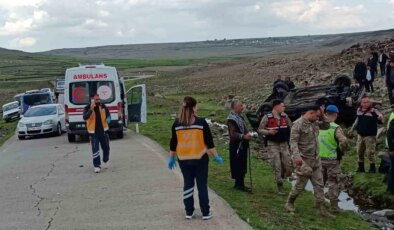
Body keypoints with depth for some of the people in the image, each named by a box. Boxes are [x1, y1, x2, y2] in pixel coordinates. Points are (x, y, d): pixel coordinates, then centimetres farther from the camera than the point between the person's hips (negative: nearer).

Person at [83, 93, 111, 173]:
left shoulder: (103, 106, 1)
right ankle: (97, 166, 1)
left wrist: (108, 118, -5)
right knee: (95, 150, -7)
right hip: (93, 132, -4)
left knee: (106, 148, 13)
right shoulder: (87, 108, -9)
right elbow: (85, 117, -26)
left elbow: (108, 114, 16)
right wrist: (91, 109, -34)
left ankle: (105, 161, 37)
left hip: (103, 131, 4)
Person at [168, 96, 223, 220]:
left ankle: (189, 212, 17)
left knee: (188, 184, 13)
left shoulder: (177, 123, -3)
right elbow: (209, 141, -7)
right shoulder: (201, 122, -10)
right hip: (200, 158, -2)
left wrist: (171, 157, 14)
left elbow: (173, 143, 4)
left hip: (183, 159, 3)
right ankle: (205, 213, 11)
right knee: (202, 185, 7)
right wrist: (216, 156, 1)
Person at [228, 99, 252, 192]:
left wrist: (248, 134, 8)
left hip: (242, 145, 10)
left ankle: (239, 183, 23)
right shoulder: (232, 119, -17)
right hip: (236, 145, -10)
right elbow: (233, 134, -25)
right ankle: (240, 184, 3)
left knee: (242, 166, 14)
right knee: (238, 166, -4)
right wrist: (244, 136, -36)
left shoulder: (239, 117, 15)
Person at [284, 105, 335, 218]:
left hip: (316, 160, 8)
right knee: (300, 185, 3)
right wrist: (297, 156, -34)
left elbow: (326, 126, 19)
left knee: (319, 185, 8)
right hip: (304, 160, -8)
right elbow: (293, 142, -23)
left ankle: (321, 208, 13)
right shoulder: (298, 124, -18)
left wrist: (323, 116, 3)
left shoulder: (315, 122, 7)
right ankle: (289, 203, 25)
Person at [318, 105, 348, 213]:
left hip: (319, 158, 5)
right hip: (332, 160, -4)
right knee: (333, 183, 6)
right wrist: (342, 152, -9)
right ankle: (334, 206, 10)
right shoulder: (336, 128, -16)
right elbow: (343, 142, -27)